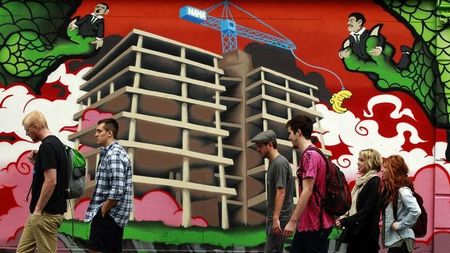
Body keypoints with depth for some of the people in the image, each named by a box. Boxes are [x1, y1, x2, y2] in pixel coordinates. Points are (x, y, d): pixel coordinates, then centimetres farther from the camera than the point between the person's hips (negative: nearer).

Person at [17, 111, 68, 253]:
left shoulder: (47, 146, -17)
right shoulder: (56, 143, 13)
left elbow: (51, 181, -23)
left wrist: (38, 210, -17)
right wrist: (37, 163, 9)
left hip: (46, 213, -10)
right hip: (45, 211, 10)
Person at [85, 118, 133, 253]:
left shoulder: (113, 155, -17)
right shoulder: (111, 152, 16)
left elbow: (117, 190, -26)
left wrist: (103, 209, -15)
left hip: (108, 214, -10)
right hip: (115, 215, 10)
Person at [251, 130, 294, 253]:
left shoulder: (280, 163, -15)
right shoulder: (272, 163, 14)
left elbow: (281, 192, -20)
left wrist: (276, 218, -23)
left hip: (280, 218, -9)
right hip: (273, 217, 9)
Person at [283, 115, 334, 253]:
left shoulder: (310, 155, -16)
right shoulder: (310, 155, 15)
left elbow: (307, 191, -22)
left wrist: (292, 221, -21)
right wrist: (297, 221, 21)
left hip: (315, 226, -10)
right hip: (306, 224, 10)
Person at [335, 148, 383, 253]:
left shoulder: (374, 182, -11)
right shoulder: (363, 180, 13)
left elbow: (367, 210, -18)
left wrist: (345, 222, -18)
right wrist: (345, 217, 2)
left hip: (366, 232, -8)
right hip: (355, 231, 8)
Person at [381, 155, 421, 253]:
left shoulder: (402, 190, -17)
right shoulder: (391, 189, 12)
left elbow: (416, 211, -28)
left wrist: (400, 224, -20)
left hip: (401, 240, -9)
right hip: (394, 239, 9)